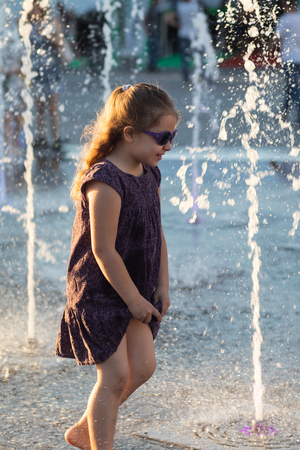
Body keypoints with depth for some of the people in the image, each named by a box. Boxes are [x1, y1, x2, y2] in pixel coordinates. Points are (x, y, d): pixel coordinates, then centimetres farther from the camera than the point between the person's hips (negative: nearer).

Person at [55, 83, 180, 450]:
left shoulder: (150, 175, 5)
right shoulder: (106, 181, -23)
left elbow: (157, 234, 13)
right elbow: (103, 251, -23)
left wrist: (161, 287, 9)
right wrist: (133, 299, -17)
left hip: (135, 294, 8)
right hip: (99, 294, -8)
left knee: (143, 367, 8)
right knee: (115, 376, -4)